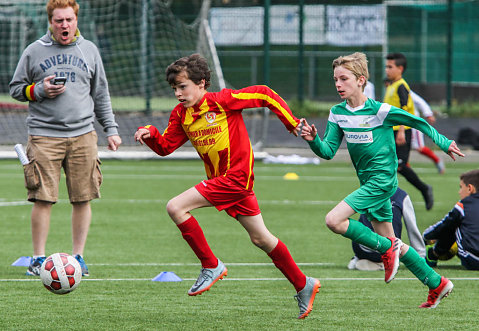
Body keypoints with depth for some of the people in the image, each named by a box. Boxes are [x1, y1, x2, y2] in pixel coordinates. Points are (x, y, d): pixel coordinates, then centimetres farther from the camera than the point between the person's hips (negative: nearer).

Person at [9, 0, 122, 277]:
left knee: (82, 199, 0)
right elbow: (16, 88, 11)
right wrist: (39, 91, -7)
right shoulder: (34, 51, 6)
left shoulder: (89, 50, 12)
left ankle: (79, 256, 10)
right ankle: (39, 258, 3)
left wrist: (111, 129, 13)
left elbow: (101, 95, 19)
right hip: (44, 135, -2)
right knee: (43, 199, -6)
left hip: (82, 135, 2)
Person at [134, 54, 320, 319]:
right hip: (220, 178, 9)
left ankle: (211, 266, -8)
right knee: (260, 239, 14)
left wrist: (292, 124, -8)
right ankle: (303, 285, 25)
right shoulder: (181, 114, 8)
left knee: (176, 207, -17)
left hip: (236, 175, -9)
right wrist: (150, 134, -9)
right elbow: (166, 146, 12)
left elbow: (264, 95, -11)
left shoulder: (221, 101, -14)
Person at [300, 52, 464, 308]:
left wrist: (444, 144, 6)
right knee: (390, 242, 13)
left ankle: (387, 248, -4)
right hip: (368, 182, 8)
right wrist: (313, 140, -21)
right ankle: (437, 285, 25)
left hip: (383, 180, -8)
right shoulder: (338, 114, 3)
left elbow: (418, 122, -3)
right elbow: (328, 152, 0)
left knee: (334, 221, -20)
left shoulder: (380, 111, -15)